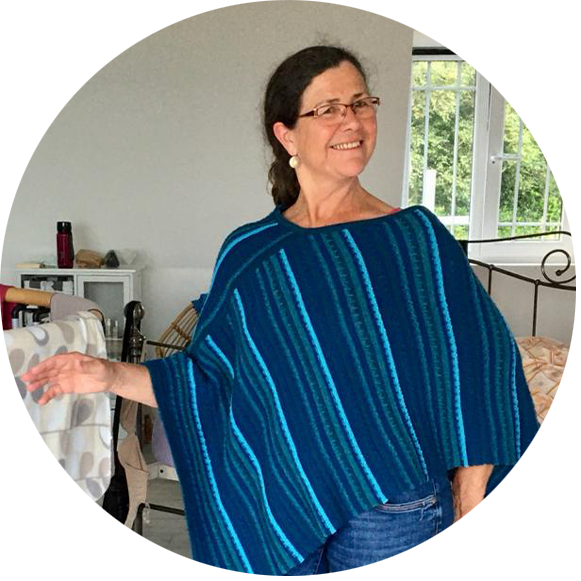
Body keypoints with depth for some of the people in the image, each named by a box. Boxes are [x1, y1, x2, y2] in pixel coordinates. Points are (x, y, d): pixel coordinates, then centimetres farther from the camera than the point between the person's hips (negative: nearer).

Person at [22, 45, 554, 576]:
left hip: (391, 511, -1)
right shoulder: (248, 253, 1)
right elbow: (211, 378, 6)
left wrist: (470, 492, -5)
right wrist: (113, 376, -5)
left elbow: (479, 361, -3)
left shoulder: (416, 237, -5)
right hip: (271, 507, 2)